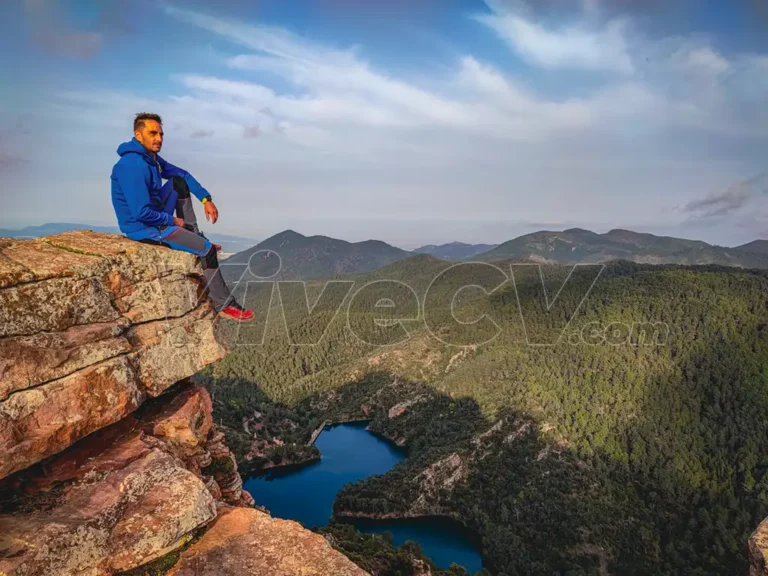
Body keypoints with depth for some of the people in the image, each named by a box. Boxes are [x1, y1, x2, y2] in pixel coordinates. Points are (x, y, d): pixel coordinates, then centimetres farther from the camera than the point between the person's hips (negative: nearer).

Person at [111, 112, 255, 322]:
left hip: (155, 216, 10)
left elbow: (183, 174, 14)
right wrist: (172, 220, -14)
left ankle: (194, 236, 11)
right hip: (143, 228, -10)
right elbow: (142, 213, -29)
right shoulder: (133, 166, -26)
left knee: (179, 182, 12)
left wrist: (206, 199, 2)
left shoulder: (151, 157, 4)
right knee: (207, 249, -14)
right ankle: (224, 305, -4)